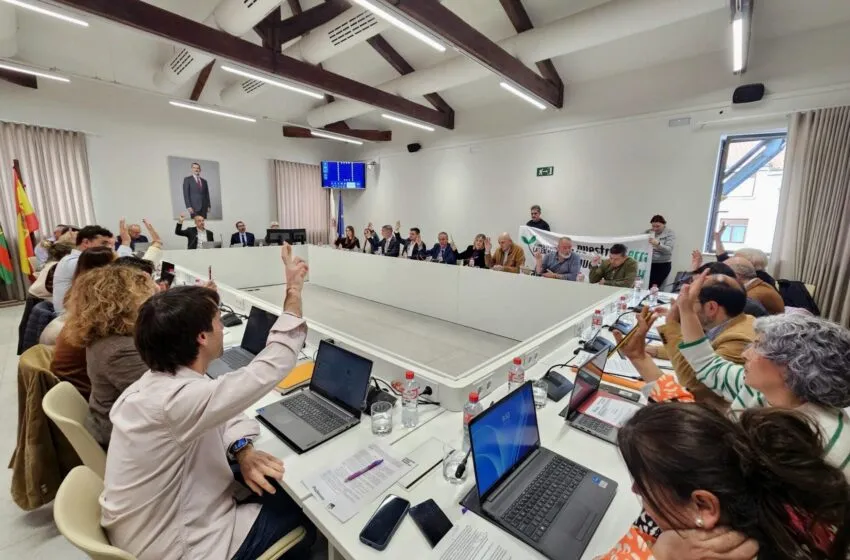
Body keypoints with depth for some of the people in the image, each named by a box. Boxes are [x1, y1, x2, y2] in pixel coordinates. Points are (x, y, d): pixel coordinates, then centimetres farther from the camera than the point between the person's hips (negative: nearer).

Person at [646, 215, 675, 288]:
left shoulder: (670, 233, -1)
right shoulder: (648, 232, 7)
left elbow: (668, 249, -14)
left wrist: (658, 244, -32)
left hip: (663, 264, -3)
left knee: (654, 287, -12)